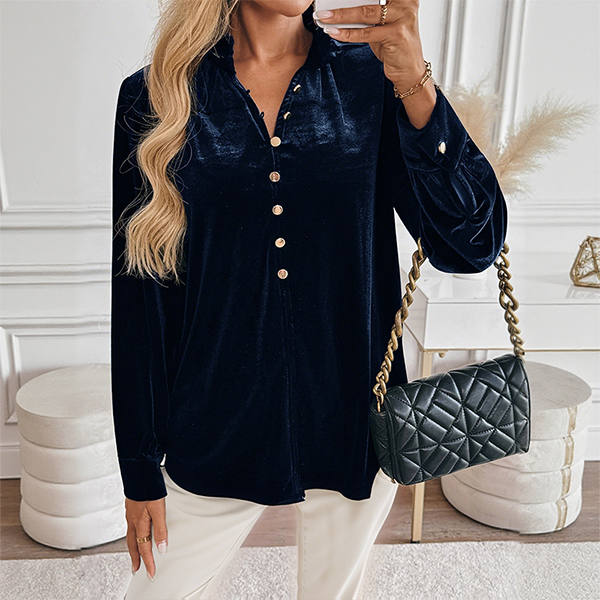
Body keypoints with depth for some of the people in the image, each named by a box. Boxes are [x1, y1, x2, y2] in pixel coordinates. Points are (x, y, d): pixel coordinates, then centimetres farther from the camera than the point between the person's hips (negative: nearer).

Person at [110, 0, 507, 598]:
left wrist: (415, 83, -25)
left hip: (351, 430, 2)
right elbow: (138, 292, -4)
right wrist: (140, 470, 0)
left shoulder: (371, 80, -3)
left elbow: (471, 245, -12)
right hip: (216, 434, 0)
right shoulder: (155, 96, -5)